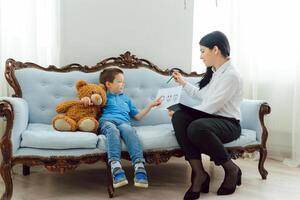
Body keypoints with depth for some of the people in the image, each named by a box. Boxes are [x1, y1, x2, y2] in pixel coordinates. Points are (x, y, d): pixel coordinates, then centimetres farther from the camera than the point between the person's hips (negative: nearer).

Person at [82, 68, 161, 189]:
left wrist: (151, 105, 30)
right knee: (113, 130, -40)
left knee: (129, 130, -37)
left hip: (124, 122, 2)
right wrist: (85, 99, 1)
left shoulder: (126, 98, 40)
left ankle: (139, 166, -54)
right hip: (107, 121, -1)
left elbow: (137, 116, 37)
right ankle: (115, 167, -58)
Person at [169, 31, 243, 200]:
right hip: (209, 118, 8)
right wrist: (183, 83, 26)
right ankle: (199, 173, -23)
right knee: (179, 117, -22)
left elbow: (210, 107, -21)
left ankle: (231, 169, -12)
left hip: (228, 124, -8)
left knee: (197, 128, -38)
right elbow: (202, 96, 26)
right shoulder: (213, 72, 12)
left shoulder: (231, 75, -16)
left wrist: (181, 111, -14)